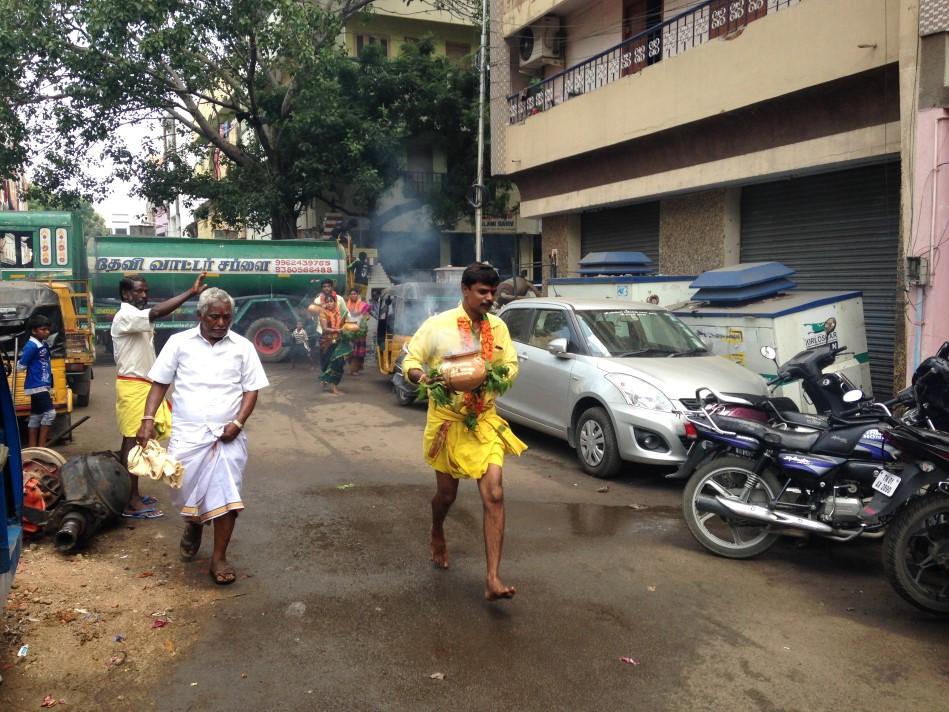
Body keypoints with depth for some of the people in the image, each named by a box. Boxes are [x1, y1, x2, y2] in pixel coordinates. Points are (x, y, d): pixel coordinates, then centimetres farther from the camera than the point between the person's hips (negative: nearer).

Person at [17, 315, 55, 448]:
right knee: (50, 412, -12)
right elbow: (20, 366, -14)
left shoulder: (44, 344, 9)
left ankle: (33, 446, 19)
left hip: (42, 386, 9)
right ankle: (41, 445, -7)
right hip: (36, 386, -9)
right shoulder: (31, 346, -17)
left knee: (36, 415, 12)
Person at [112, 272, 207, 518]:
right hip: (132, 386, -10)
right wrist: (191, 292, -40)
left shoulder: (139, 319, 17)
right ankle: (132, 503, -7)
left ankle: (129, 495, 21)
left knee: (131, 441, 13)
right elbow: (156, 312, -34)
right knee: (133, 441, -9)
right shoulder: (125, 317, -16)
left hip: (142, 385, 10)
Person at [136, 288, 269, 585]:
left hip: (227, 436, 0)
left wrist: (238, 422, -11)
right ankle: (193, 525, 42)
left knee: (225, 494, -4)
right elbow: (160, 383, 5)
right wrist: (148, 420, -7)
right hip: (187, 433, 1)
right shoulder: (179, 342, 2)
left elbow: (251, 390, 4)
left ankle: (219, 557, 8)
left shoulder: (243, 347, 3)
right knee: (185, 489, 8)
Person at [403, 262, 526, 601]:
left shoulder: (498, 327, 1)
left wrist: (500, 376, -14)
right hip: (447, 420, -2)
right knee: (446, 493, 14)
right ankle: (437, 536, 50)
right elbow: (410, 362, -4)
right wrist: (423, 377, -27)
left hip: (485, 421, 2)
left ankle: (493, 580, -8)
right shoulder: (437, 325, -9)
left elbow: (511, 364, 9)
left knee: (494, 495, -11)